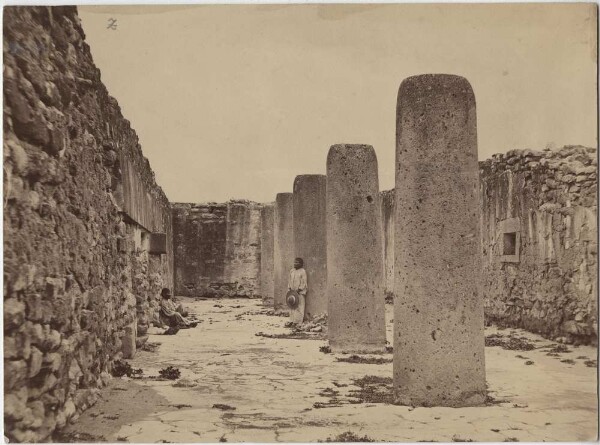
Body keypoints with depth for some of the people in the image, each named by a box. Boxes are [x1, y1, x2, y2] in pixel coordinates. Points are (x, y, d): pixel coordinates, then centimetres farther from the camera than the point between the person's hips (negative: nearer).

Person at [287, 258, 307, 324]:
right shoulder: (292, 271, 12)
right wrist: (289, 288, 6)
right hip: (292, 291, 6)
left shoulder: (302, 271, -7)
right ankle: (292, 321, 12)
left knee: (299, 307, -5)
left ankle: (298, 322, -3)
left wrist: (298, 290, -15)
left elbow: (304, 282, -10)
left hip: (300, 292, -6)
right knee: (292, 307, 6)